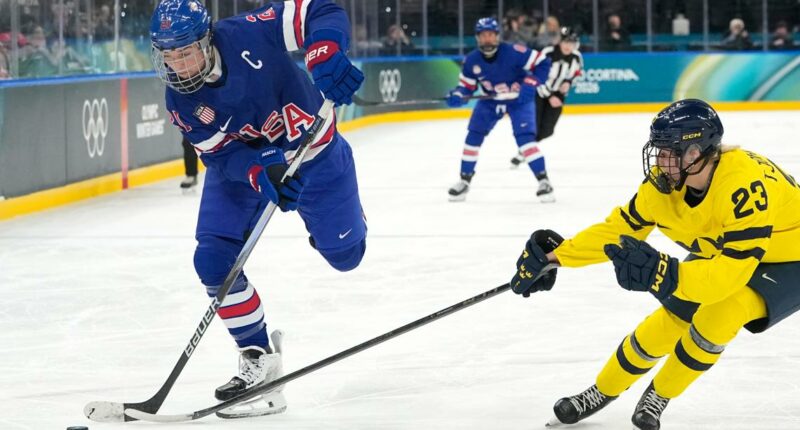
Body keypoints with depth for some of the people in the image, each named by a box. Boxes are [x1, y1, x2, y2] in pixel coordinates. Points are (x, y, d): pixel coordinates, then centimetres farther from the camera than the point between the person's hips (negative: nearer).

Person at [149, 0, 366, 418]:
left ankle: (342, 215, 46)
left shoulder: (248, 34, -31)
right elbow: (221, 155, -22)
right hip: (240, 163, 2)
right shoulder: (181, 102, -21)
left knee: (345, 254, 7)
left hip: (313, 151, -2)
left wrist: (325, 54, -49)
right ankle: (257, 355, 0)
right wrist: (260, 172, -43)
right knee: (214, 258, -15)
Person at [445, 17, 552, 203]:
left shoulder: (512, 52, -29)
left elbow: (542, 63, -24)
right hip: (491, 101, 5)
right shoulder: (471, 61, -15)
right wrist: (457, 96, -24)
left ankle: (543, 180, -16)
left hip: (519, 99, -4)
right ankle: (464, 180, 11)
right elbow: (466, 85, -2)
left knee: (525, 136, -21)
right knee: (474, 136, -3)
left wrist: (530, 85, -33)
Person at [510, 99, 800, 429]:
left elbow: (731, 272, -44)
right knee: (662, 327, 3)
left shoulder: (745, 185, -40)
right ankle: (601, 392, 30)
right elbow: (621, 227, -4)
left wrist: (664, 274, -54)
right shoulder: (664, 181, -18)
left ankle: (657, 398, -1)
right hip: (720, 252, 7)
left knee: (716, 316, -27)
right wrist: (556, 254, -8)